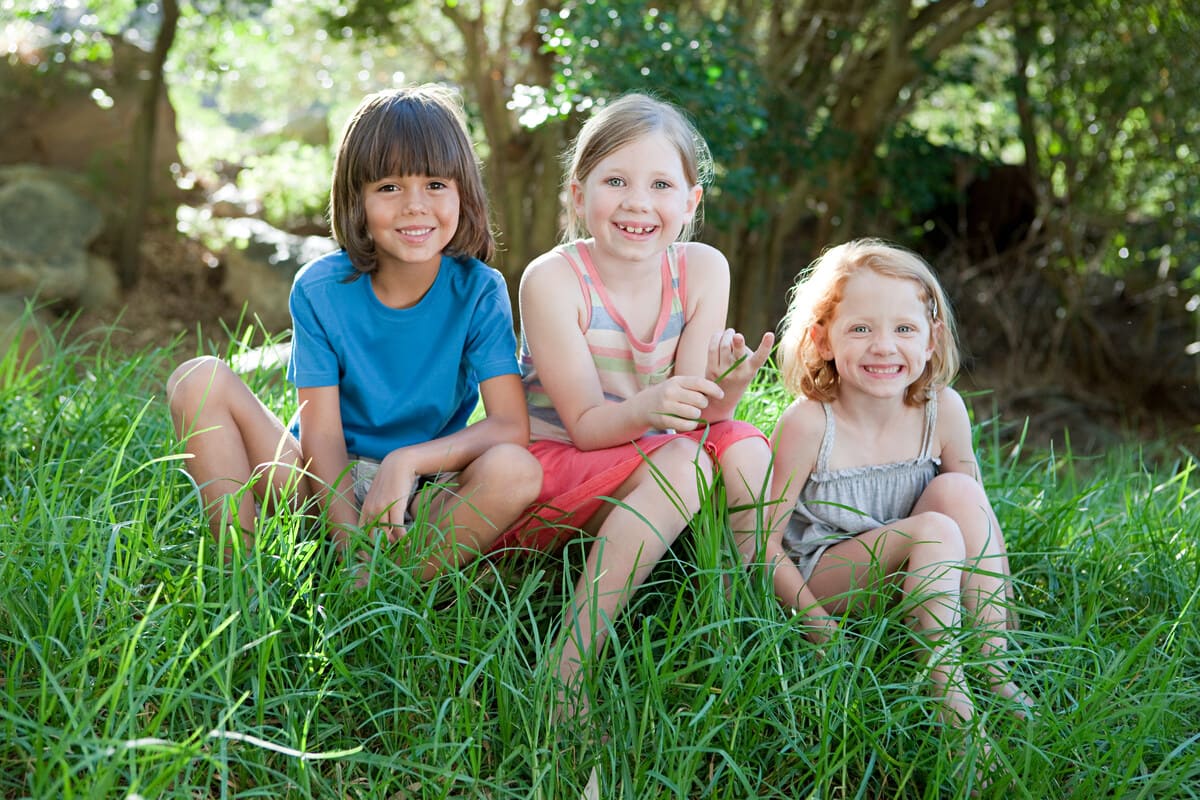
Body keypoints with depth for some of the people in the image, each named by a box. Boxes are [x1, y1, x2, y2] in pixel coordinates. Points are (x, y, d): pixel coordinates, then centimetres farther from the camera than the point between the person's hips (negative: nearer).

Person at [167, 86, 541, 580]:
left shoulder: (479, 291, -9)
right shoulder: (320, 289, -8)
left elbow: (511, 425, -18)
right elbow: (321, 436, -12)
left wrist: (407, 460, -31)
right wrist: (352, 547, -24)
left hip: (429, 500, -1)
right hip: (326, 483, 2)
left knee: (516, 469, -33)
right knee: (200, 379, -16)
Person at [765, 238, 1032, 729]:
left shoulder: (943, 411, -9)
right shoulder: (808, 423, -20)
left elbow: (979, 518, 2)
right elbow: (763, 541, -17)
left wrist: (1002, 613, -2)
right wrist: (821, 625, -24)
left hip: (913, 578, 5)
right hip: (820, 579, -4)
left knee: (958, 491, -21)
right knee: (934, 530, -28)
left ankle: (996, 666, -19)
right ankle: (948, 688, -27)